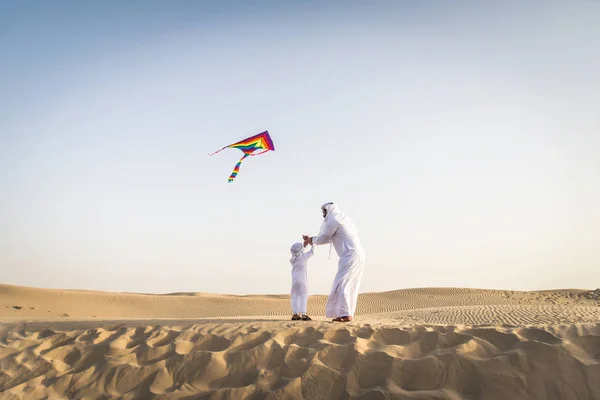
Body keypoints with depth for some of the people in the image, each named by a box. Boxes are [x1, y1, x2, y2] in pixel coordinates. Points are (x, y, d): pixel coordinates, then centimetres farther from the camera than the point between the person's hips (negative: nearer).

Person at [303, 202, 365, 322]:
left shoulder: (333, 220, -6)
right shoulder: (343, 218, 24)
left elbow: (322, 239, -2)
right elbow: (330, 239, 31)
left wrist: (311, 240, 19)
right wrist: (312, 240, 30)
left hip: (350, 255, -10)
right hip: (358, 255, 10)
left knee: (341, 284, -11)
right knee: (350, 286, 9)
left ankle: (346, 314, -18)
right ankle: (348, 314, 8)